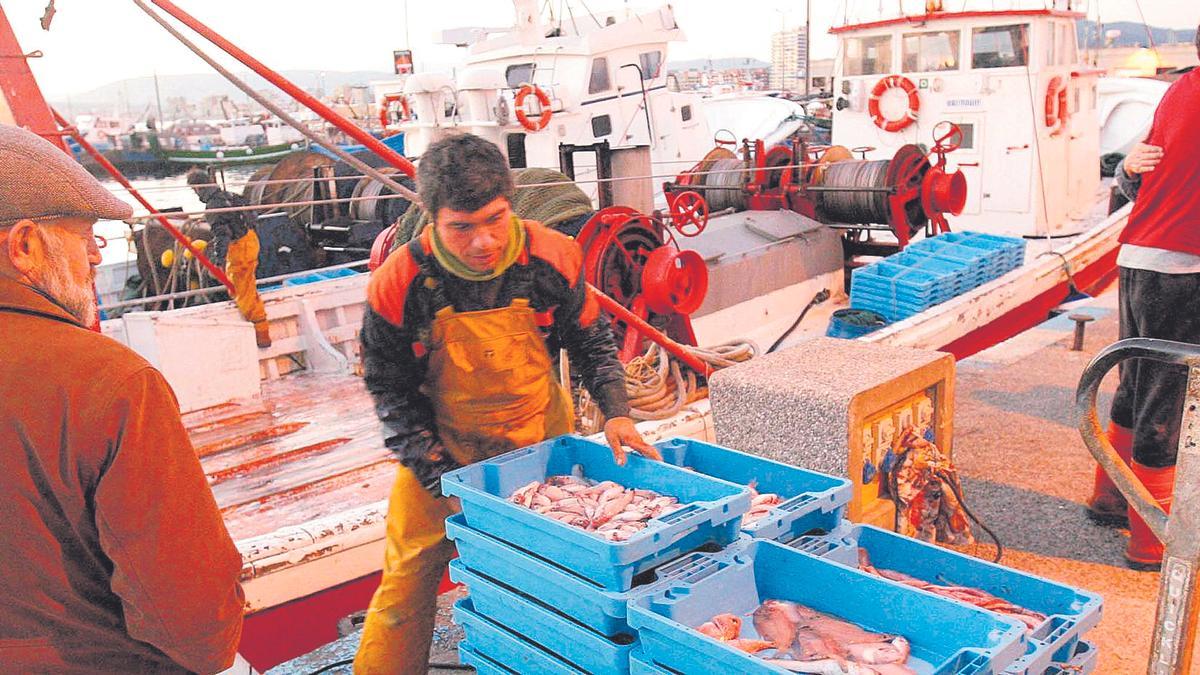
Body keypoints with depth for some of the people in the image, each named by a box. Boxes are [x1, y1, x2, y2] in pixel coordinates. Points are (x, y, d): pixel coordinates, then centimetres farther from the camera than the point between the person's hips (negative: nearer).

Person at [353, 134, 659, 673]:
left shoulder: (552, 258, -17)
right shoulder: (397, 284, -21)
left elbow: (591, 341, 1)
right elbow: (390, 389, -9)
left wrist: (615, 412, -11)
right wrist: (439, 477, -14)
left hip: (542, 440, 2)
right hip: (441, 451, -1)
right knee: (407, 580, 3)